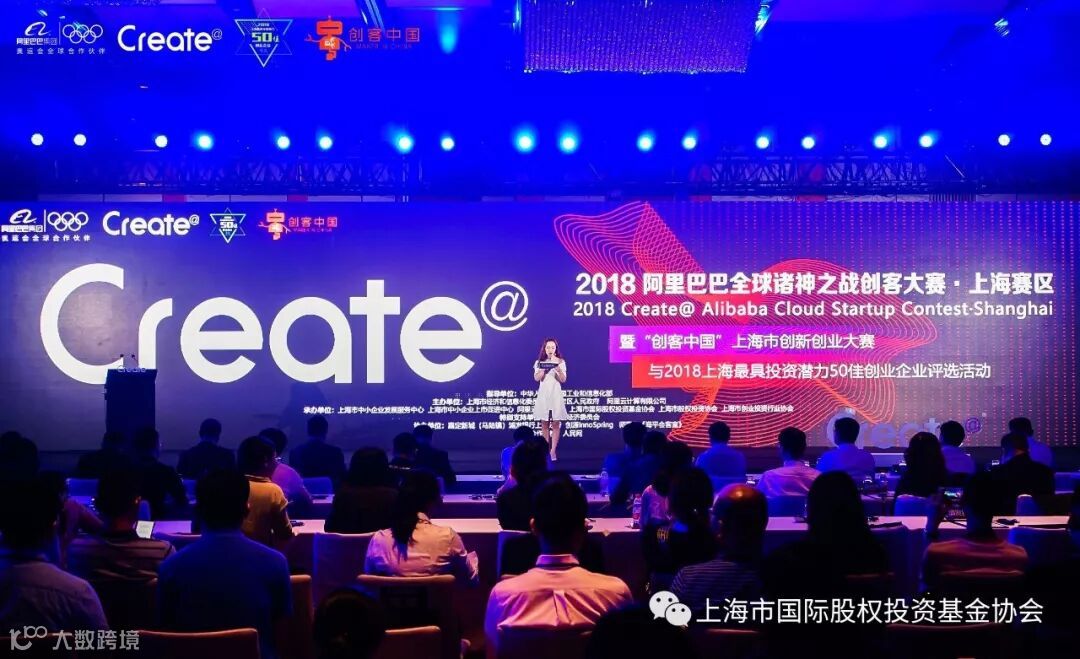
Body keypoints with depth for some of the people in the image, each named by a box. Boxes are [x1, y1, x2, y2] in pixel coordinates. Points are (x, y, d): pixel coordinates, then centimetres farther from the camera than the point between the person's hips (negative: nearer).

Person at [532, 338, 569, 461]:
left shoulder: (560, 362, 4)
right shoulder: (539, 362, 7)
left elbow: (563, 380, -3)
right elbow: (536, 378, -4)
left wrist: (558, 369, -18)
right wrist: (544, 368, -18)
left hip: (555, 394, -1)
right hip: (543, 394, 1)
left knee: (555, 424, -4)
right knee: (544, 424, 1)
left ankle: (553, 451, -4)